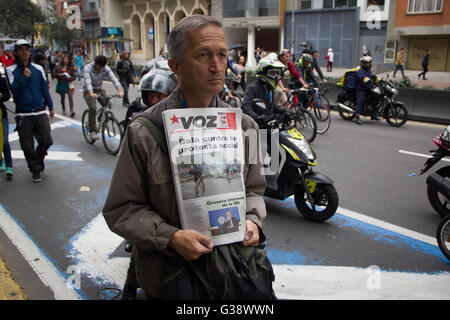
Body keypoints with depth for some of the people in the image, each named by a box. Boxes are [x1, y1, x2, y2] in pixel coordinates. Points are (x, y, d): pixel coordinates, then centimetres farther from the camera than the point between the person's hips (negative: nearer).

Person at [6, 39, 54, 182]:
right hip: (23, 114, -2)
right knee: (27, 146, 1)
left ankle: (38, 157, 27)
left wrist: (51, 107, 14)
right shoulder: (11, 70, 0)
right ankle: (35, 170, 19)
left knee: (47, 141, -4)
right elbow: (14, 90, -8)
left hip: (40, 112, 2)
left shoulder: (38, 69, 8)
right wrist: (24, 78, -20)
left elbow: (44, 88, 13)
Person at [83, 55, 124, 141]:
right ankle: (92, 131, -21)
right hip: (88, 91, -4)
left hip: (99, 89, 4)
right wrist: (91, 93, -54)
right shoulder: (88, 68, -20)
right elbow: (88, 81, -35)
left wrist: (119, 90, -41)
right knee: (93, 108, -28)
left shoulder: (106, 68, -11)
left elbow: (114, 79, -23)